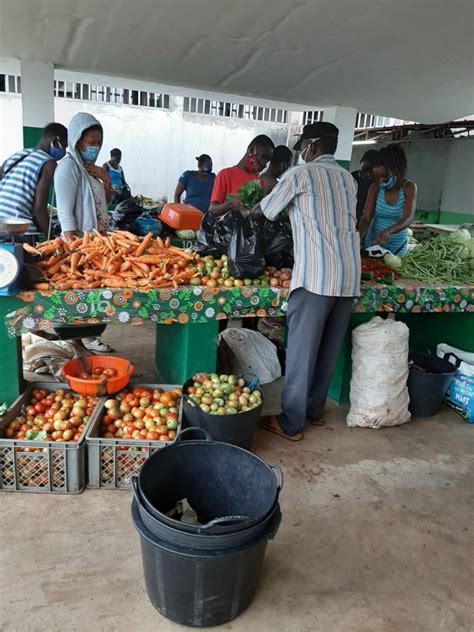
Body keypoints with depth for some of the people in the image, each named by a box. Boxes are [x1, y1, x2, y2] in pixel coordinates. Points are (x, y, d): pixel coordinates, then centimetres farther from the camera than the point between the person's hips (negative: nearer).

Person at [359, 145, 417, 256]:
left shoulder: (409, 188, -11)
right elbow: (366, 218, -10)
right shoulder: (375, 187, -6)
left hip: (398, 247, -1)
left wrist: (388, 231, -42)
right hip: (372, 243, 2)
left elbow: (408, 219, -22)